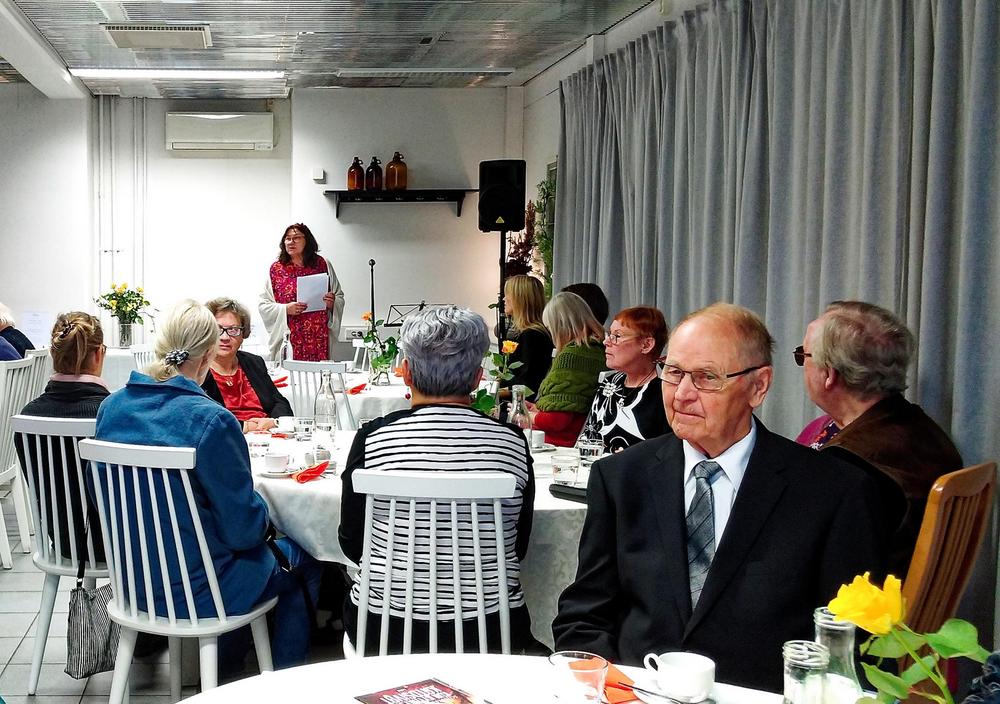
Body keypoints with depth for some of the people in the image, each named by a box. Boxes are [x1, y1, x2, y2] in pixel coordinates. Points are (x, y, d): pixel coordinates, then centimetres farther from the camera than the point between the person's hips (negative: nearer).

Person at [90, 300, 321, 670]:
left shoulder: (111, 406, -5)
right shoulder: (212, 420, -25)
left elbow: (98, 493, 9)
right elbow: (245, 529, -19)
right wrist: (262, 510, 2)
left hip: (132, 580, 7)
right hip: (196, 590, -7)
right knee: (306, 560, 18)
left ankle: (224, 655, 42)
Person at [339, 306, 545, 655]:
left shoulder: (373, 438, -10)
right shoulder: (512, 441, -7)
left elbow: (352, 544, 1)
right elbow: (519, 548, 5)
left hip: (386, 632, -1)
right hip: (490, 631, 1)